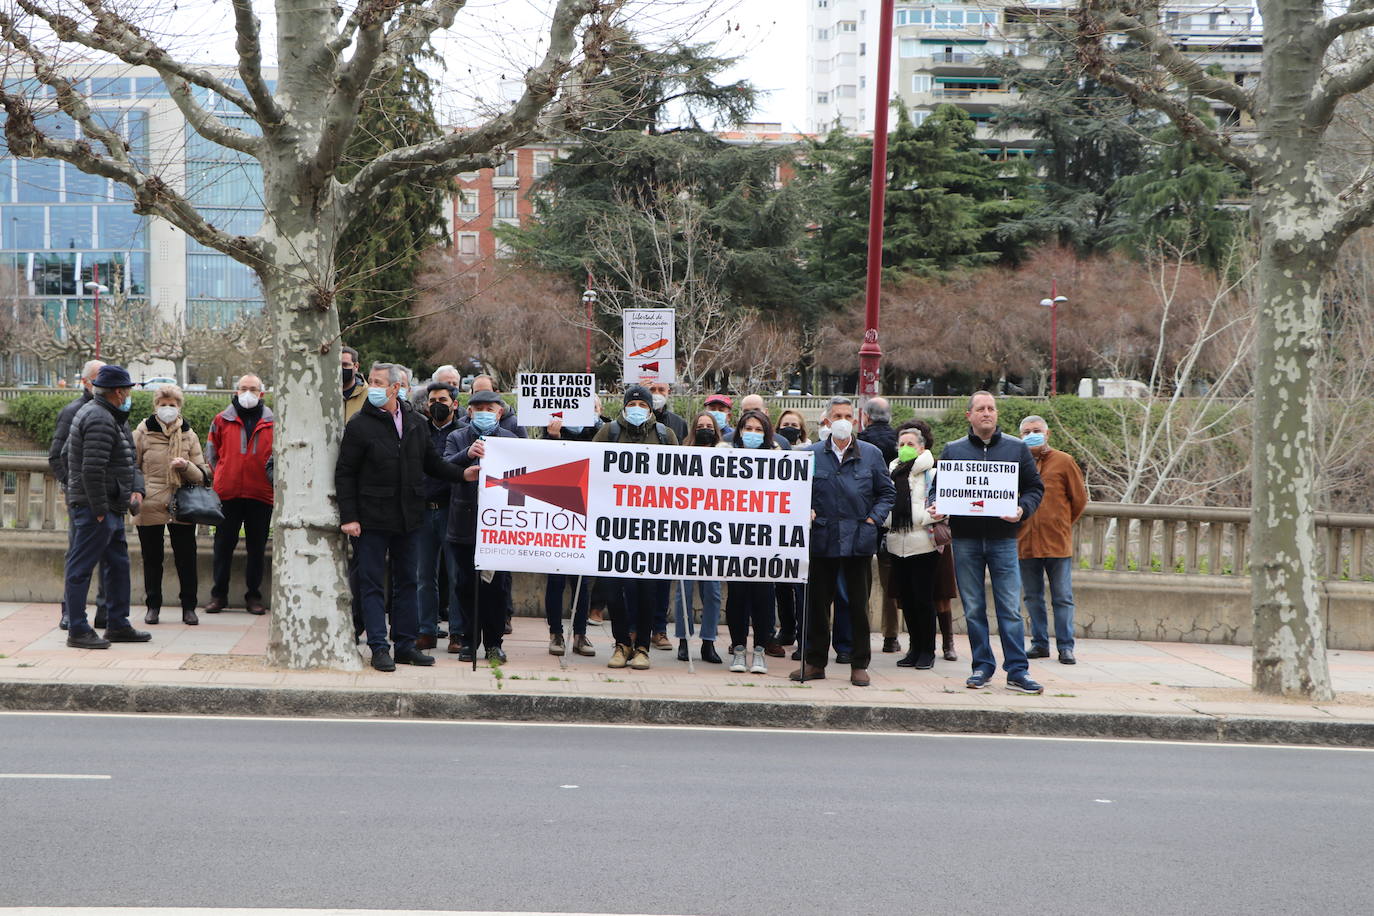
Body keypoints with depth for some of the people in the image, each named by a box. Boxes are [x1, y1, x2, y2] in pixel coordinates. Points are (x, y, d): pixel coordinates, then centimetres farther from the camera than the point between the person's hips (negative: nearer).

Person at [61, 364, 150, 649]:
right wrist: (99, 509, -22)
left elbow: (130, 461, 21)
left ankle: (117, 625, 25)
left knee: (118, 565, 16)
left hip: (111, 508, 11)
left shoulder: (113, 418, 17)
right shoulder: (99, 418, -17)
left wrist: (136, 489, 4)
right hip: (95, 508, -11)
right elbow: (92, 469, -25)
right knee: (80, 568, -4)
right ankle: (77, 631, -2)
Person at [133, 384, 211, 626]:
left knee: (186, 558, 2)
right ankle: (153, 606, 20)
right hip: (150, 506, -1)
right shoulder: (143, 432, 3)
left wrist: (186, 466, -14)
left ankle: (189, 607, 13)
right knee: (152, 559, 7)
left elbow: (202, 475, 7)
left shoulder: (189, 435, 8)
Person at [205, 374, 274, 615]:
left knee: (257, 547, 6)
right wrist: (222, 477, 9)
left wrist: (273, 473, 1)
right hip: (228, 493, 0)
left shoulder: (272, 422, 5)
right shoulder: (222, 420, 6)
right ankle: (219, 595, 13)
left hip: (261, 494, 0)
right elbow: (211, 452, 15)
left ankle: (254, 596, 14)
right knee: (224, 545, 5)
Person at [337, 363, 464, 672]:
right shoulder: (359, 426, -6)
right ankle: (379, 649, 5)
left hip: (409, 518, 5)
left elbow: (432, 463, 16)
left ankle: (405, 645, 18)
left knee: (406, 582, 10)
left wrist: (463, 474, 2)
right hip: (373, 519, -5)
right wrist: (348, 516, -12)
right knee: (373, 585, 0)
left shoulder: (415, 423, 8)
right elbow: (344, 473, -5)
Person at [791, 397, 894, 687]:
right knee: (817, 602, 6)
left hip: (858, 540, 0)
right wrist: (806, 511, -8)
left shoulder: (871, 454, 6)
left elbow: (887, 492, 9)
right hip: (822, 539, 1)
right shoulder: (812, 454, 5)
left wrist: (873, 519, -3)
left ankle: (859, 665, 14)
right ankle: (815, 661, 16)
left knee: (858, 603, 5)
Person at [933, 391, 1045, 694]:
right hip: (965, 539, 1)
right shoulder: (953, 450, 9)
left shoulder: (1016, 448, 7)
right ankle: (982, 666, 15)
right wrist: (937, 507, -9)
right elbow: (937, 488, 13)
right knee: (973, 609, 6)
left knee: (1010, 608, -3)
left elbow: (1035, 488, 8)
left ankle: (1017, 671, 0)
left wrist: (1022, 509, -12)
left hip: (1002, 538, -1)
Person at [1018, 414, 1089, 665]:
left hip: (1057, 541, -3)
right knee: (1033, 597, 9)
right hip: (1025, 543, 3)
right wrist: (1017, 523, 9)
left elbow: (1079, 499, 8)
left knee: (1062, 597, 0)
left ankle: (1066, 647, 5)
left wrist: (1061, 524, 12)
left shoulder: (1063, 461, 1)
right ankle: (1040, 643, 18)